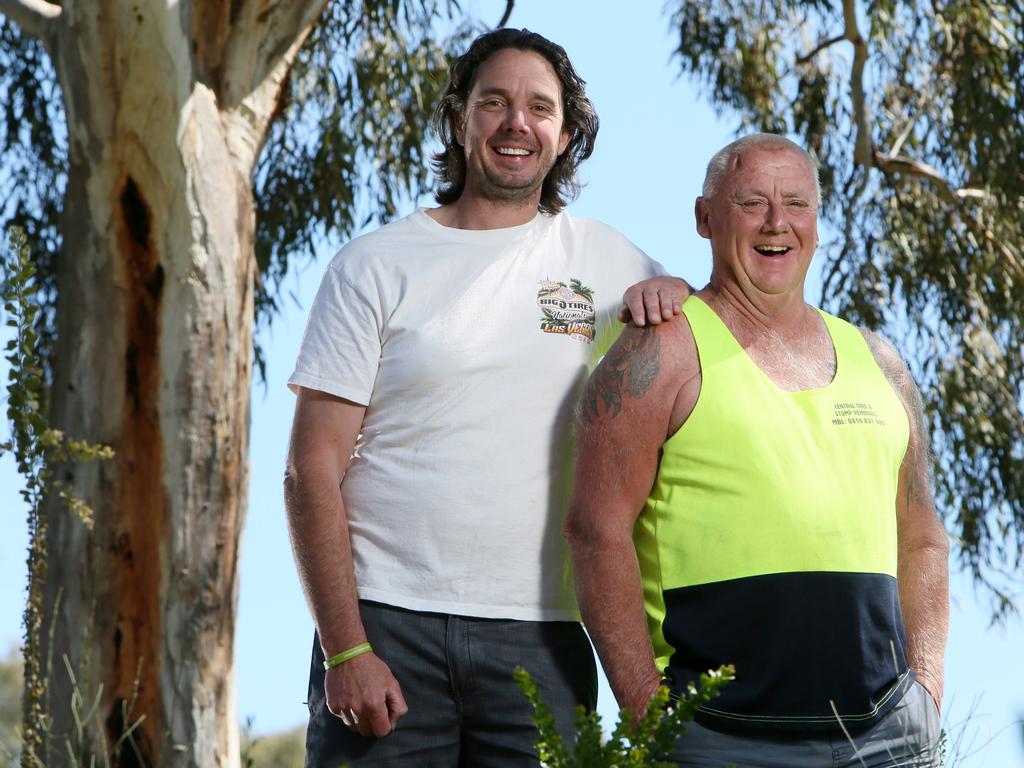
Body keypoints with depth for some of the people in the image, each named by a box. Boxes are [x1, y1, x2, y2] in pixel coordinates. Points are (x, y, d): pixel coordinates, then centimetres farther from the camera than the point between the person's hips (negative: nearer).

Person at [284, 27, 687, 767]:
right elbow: (313, 469, 0)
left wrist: (668, 291, 1)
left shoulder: (602, 257, 12)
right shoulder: (377, 265, 4)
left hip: (542, 641, 2)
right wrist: (345, 648, -11)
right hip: (387, 624, -2)